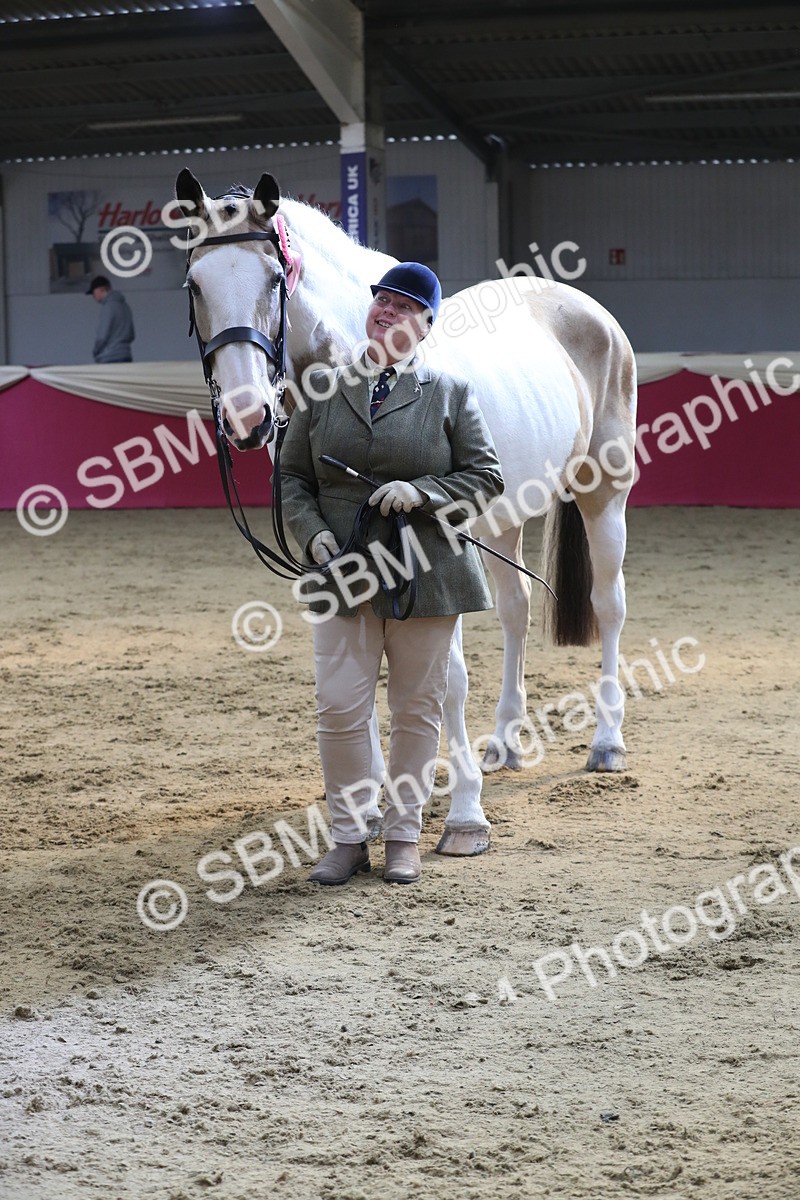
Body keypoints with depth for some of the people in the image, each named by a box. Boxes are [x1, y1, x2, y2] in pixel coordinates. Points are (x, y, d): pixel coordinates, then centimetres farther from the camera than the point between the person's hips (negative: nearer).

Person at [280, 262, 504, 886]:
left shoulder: (451, 394, 2)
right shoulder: (323, 389, 8)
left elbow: (486, 477, 0)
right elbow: (293, 475, 10)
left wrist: (420, 493, -15)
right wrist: (312, 531, -7)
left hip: (426, 573, -1)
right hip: (344, 573, 1)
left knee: (417, 708, 7)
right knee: (340, 708, -2)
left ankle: (404, 835, 19)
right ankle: (348, 836, 11)